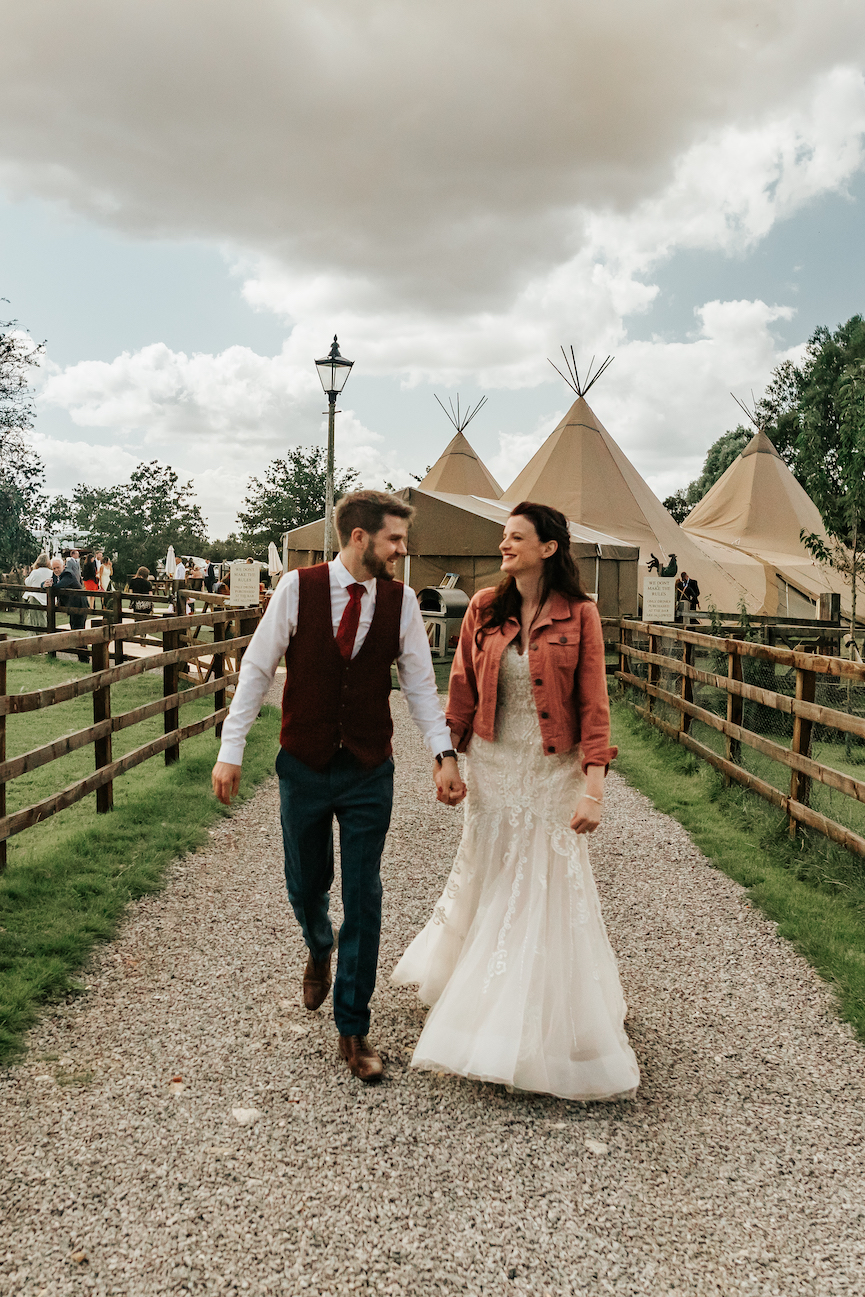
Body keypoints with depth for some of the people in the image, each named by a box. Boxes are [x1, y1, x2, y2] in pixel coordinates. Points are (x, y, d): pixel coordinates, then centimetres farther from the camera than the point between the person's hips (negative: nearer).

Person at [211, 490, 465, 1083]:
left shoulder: (401, 600, -4)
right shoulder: (298, 588, -9)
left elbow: (420, 684, 2)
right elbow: (257, 670, -4)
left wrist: (445, 753, -8)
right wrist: (230, 751, -7)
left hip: (369, 773, 1)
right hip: (303, 767, 0)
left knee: (364, 898, 3)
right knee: (306, 884, 15)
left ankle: (353, 1029, 19)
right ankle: (320, 952, 52)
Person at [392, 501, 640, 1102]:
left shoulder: (579, 615, -8)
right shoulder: (484, 610, 0)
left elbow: (593, 706, -10)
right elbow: (463, 691, 6)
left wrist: (594, 787, -17)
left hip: (553, 774, -2)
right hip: (493, 767, 3)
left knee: (552, 891, 5)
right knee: (486, 880, 15)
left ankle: (558, 1027, 25)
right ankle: (477, 998, 39)